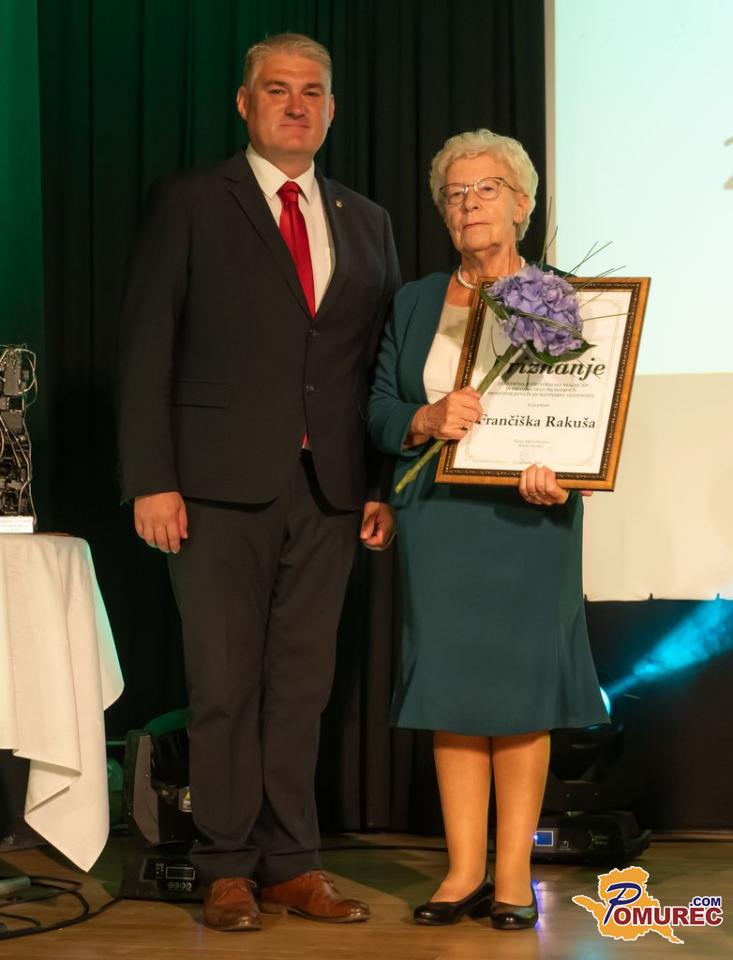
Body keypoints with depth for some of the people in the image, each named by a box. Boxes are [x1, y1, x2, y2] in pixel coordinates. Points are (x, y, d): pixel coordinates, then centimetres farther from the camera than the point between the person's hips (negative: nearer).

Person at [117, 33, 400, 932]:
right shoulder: (188, 204, 3)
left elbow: (381, 365, 14)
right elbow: (146, 348, -2)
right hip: (221, 484, -3)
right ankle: (227, 868, 9)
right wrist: (151, 480, -9)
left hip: (328, 488, 4)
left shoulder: (365, 223, 15)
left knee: (302, 683, 7)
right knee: (224, 681, 0)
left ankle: (290, 863, 14)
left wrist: (383, 484, 5)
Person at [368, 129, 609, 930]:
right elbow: (377, 412, 6)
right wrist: (428, 419, -15)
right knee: (451, 685, 2)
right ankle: (463, 871, 8)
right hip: (437, 514, 3)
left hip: (529, 515, -2)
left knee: (520, 684, -2)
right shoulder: (415, 304, 12)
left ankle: (513, 873, 6)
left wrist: (555, 466, -21)